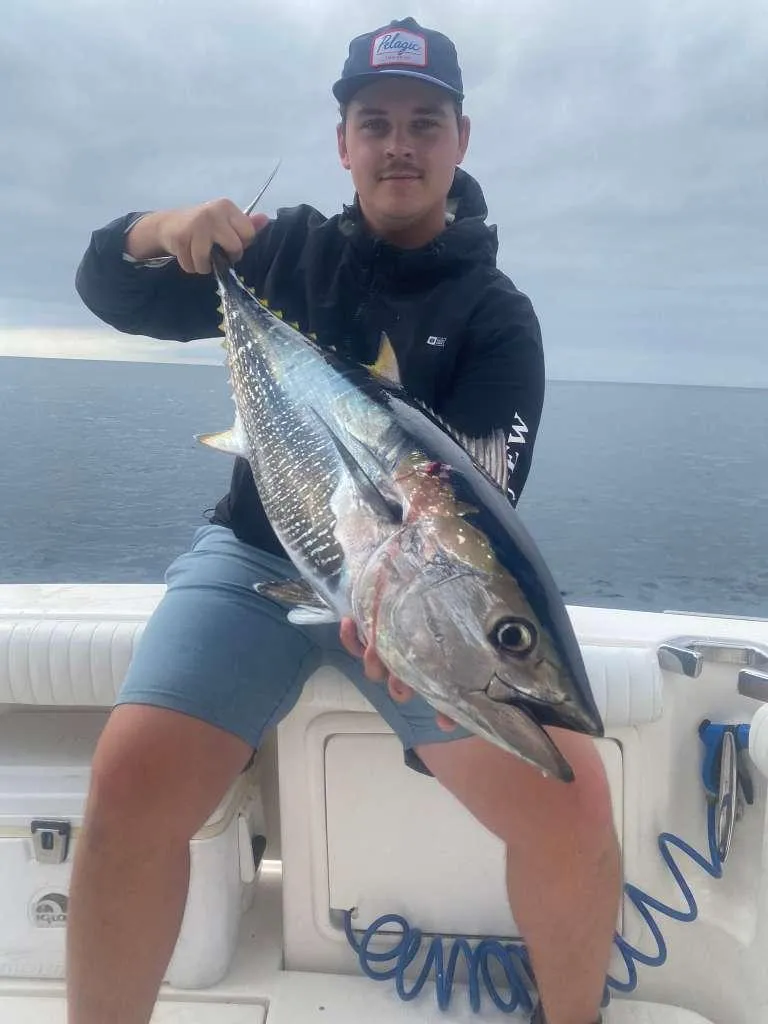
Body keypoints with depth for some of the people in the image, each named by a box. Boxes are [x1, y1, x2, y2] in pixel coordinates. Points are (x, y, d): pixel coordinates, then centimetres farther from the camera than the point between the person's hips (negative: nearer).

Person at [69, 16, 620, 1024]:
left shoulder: (496, 315, 3)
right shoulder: (289, 249, 11)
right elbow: (108, 288, 12)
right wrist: (162, 228, -10)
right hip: (255, 555, 2)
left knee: (572, 803, -20)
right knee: (131, 784, -24)